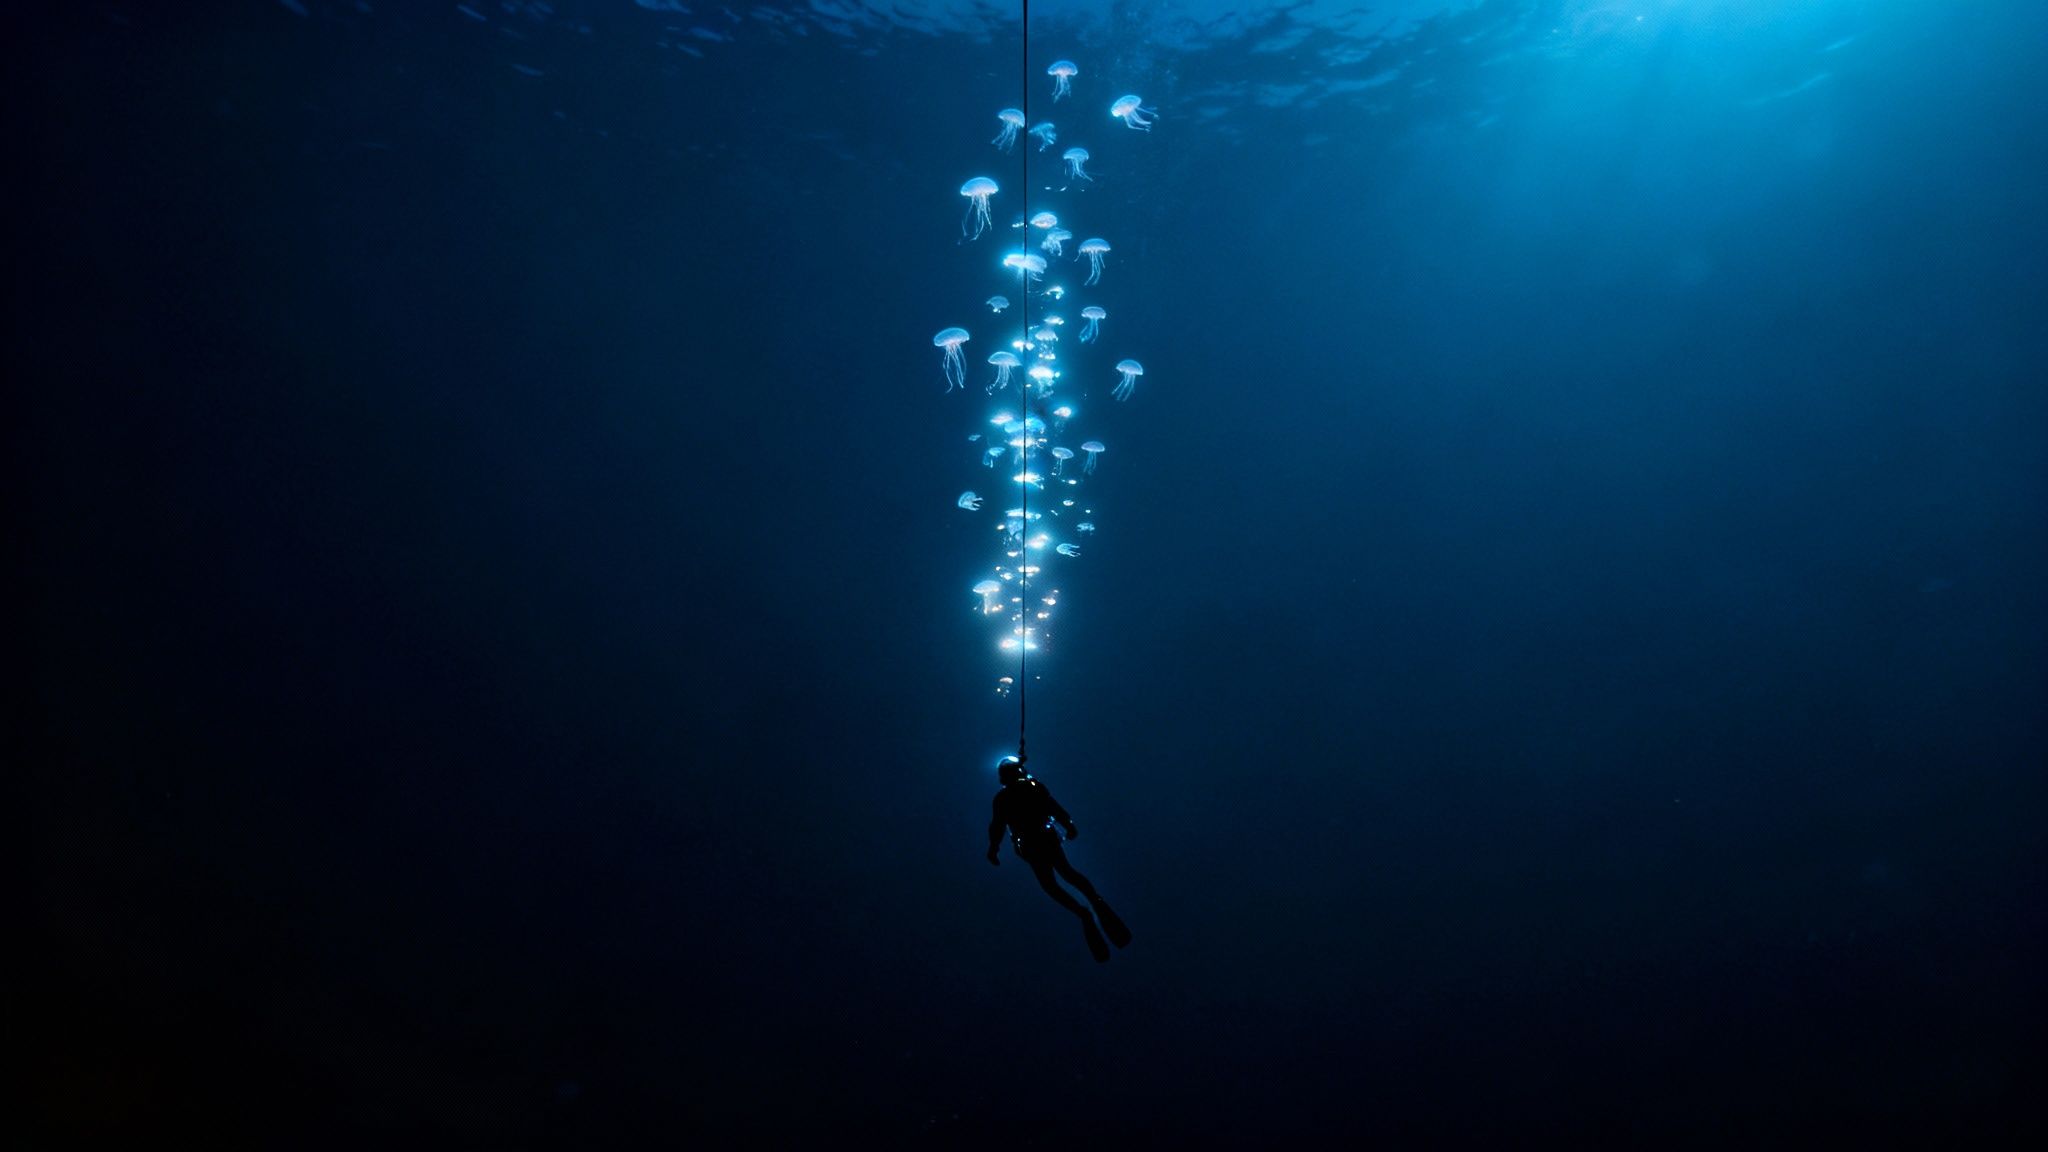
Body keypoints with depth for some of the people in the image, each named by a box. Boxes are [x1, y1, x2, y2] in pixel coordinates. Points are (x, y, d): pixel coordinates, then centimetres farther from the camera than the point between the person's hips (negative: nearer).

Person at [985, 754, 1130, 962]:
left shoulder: (1001, 799, -3)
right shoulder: (1035, 785, 1)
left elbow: (997, 827, -3)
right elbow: (1056, 808, -2)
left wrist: (993, 848, 7)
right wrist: (1069, 826, 6)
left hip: (1030, 847, -3)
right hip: (1049, 839, 3)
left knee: (1050, 884, 7)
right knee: (1067, 872, 20)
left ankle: (1083, 913, -12)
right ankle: (1096, 900, -3)